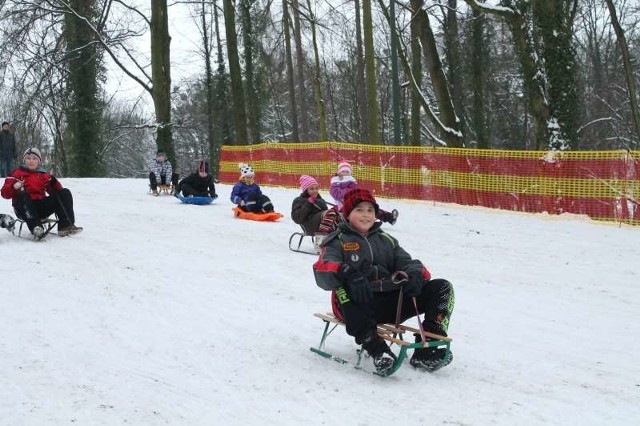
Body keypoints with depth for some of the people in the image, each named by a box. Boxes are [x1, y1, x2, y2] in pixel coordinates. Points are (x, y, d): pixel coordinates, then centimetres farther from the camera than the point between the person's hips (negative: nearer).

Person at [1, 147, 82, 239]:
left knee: (65, 193, -8)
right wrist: (14, 187, -20)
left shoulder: (44, 175, 18)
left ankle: (66, 225, -24)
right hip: (24, 208, -3)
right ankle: (35, 228, -49)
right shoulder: (18, 173, 10)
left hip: (42, 209, 3)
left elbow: (55, 191, 12)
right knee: (22, 194, -35)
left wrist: (54, 183, -8)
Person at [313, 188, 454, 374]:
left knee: (443, 288, -8)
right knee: (342, 287, -37)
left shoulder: (386, 240, 27)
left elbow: (406, 262, 14)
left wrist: (414, 275, -12)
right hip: (360, 305, -4)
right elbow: (323, 272, -9)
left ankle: (427, 351, -22)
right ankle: (377, 350, -41)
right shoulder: (338, 241, 11)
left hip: (391, 303, 5)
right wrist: (348, 275, -31)